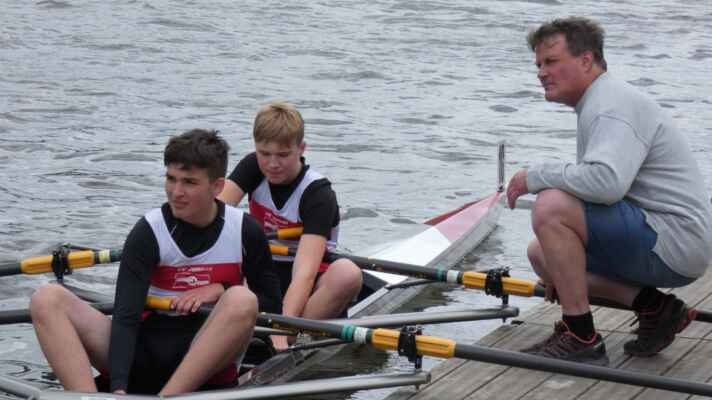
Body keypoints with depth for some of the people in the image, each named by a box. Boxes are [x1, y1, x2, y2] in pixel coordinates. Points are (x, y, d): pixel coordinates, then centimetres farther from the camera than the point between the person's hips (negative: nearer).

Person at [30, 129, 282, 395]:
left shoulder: (245, 232, -1)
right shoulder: (148, 233, -6)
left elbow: (272, 305, 9)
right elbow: (126, 315, -16)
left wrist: (222, 291, -9)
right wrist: (118, 388, -31)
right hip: (145, 351, 1)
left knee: (242, 301, -32)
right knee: (47, 300, -18)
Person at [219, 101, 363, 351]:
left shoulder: (318, 194, -20)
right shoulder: (253, 168, -5)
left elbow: (305, 272, -33)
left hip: (308, 287, -4)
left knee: (348, 273, -37)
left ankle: (279, 347, -40)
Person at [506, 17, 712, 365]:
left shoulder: (611, 105, -16)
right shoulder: (599, 101, 19)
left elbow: (607, 182, -34)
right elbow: (605, 188, 25)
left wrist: (536, 177, -19)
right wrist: (562, 271, 19)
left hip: (676, 242, -11)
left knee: (550, 207, -24)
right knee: (542, 253, 16)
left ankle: (580, 339, -16)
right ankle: (655, 307, 8)